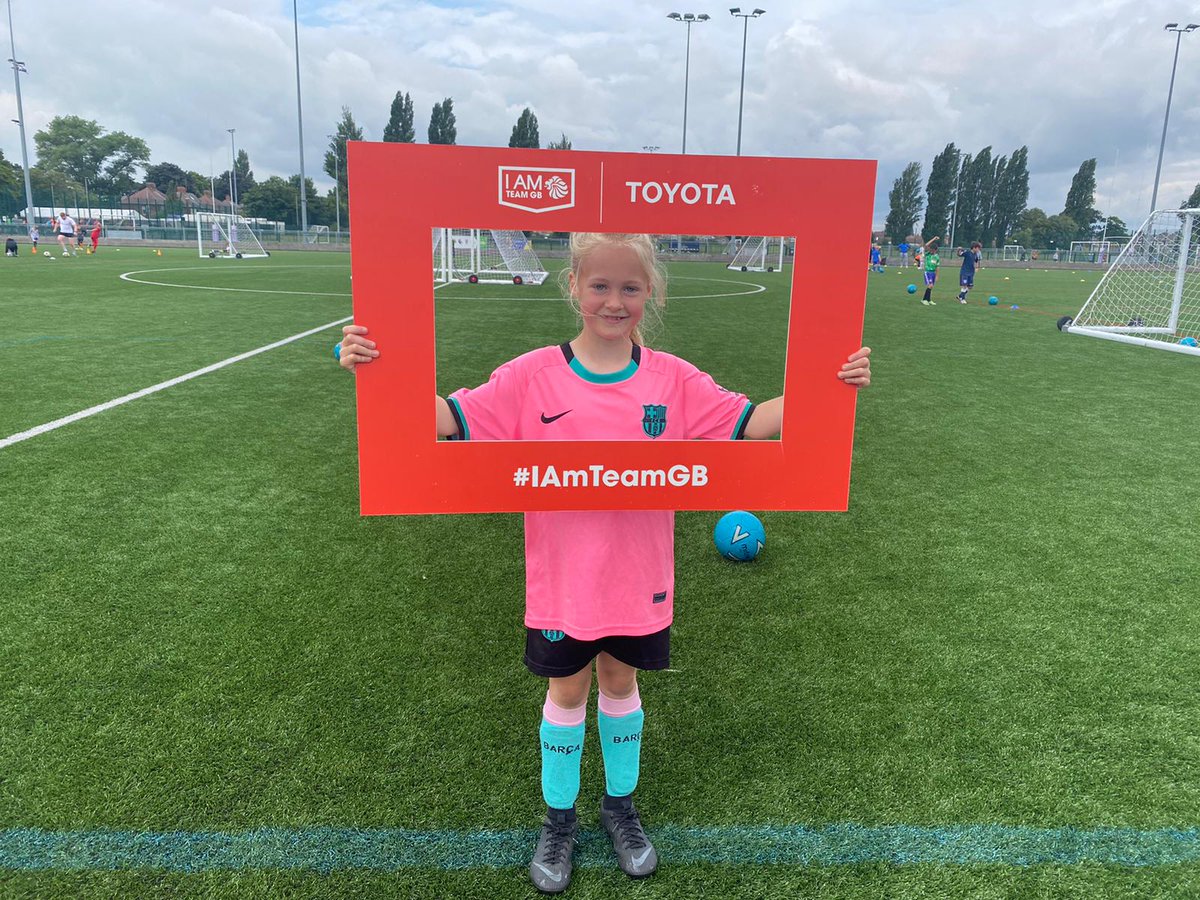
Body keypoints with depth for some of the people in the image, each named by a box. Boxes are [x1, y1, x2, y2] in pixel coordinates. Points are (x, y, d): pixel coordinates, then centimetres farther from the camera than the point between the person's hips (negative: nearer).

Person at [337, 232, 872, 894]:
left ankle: (620, 805, 46)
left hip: (638, 578, 2)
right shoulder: (533, 376, -11)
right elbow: (449, 417, -13)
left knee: (620, 683, 20)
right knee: (566, 692, 15)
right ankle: (558, 818, 41)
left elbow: (749, 422, -5)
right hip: (561, 580, -1)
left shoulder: (672, 379, -6)